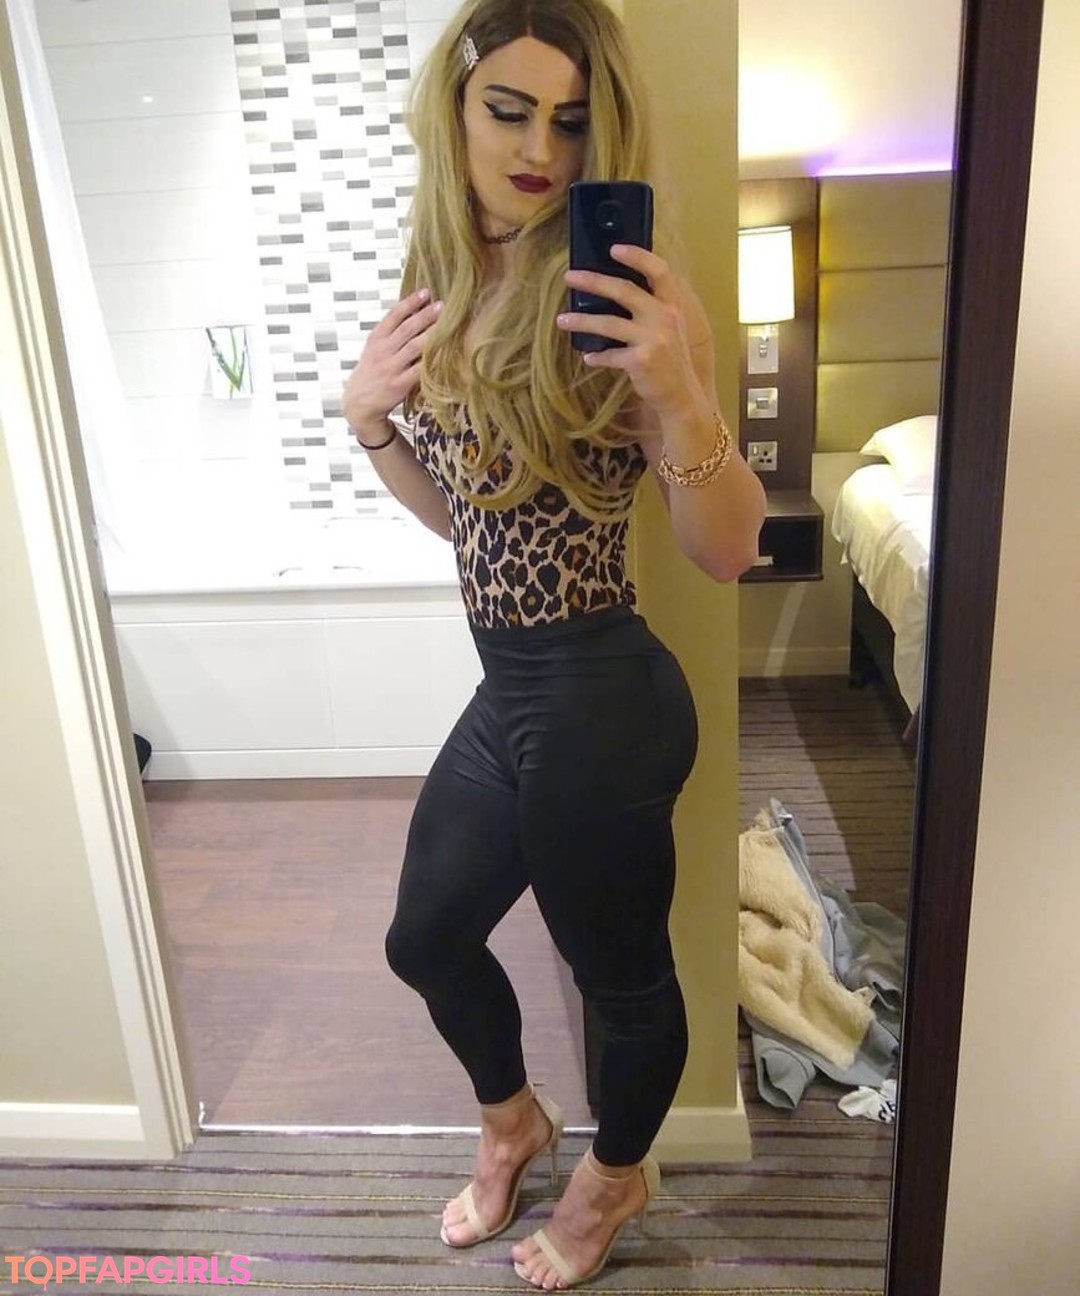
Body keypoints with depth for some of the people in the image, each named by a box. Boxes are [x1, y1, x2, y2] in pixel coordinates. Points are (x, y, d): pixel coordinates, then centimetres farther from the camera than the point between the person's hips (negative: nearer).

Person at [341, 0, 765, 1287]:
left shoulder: (621, 290, -15)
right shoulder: (442, 287, 5)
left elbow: (727, 552, -19)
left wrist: (677, 394, -35)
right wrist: (367, 417, -2)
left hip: (597, 700, -7)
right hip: (507, 692, 8)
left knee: (622, 976, 17)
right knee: (426, 940, 24)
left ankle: (613, 1178, 50)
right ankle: (511, 1124, 55)